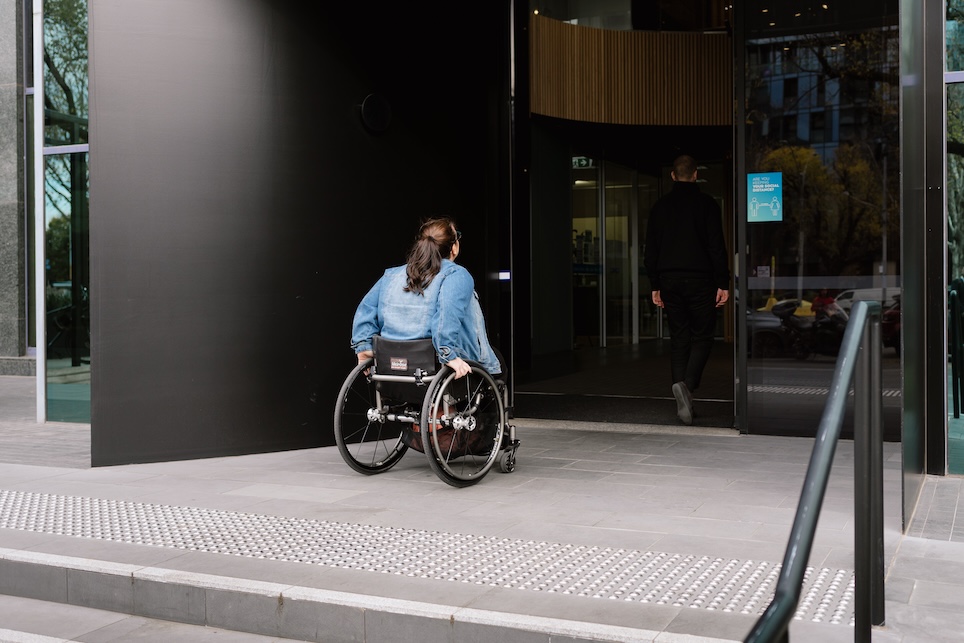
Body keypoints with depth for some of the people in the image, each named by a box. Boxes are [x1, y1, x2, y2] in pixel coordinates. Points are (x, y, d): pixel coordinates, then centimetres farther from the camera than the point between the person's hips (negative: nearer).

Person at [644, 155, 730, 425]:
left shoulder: (660, 206, 8)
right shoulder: (706, 203, -2)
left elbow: (651, 250, 10)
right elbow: (717, 246, -6)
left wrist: (655, 285, 15)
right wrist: (723, 284, -3)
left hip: (670, 280, 3)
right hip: (700, 280, -3)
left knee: (679, 339, 8)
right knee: (702, 336, 4)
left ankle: (683, 401, 0)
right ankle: (688, 384, -19)